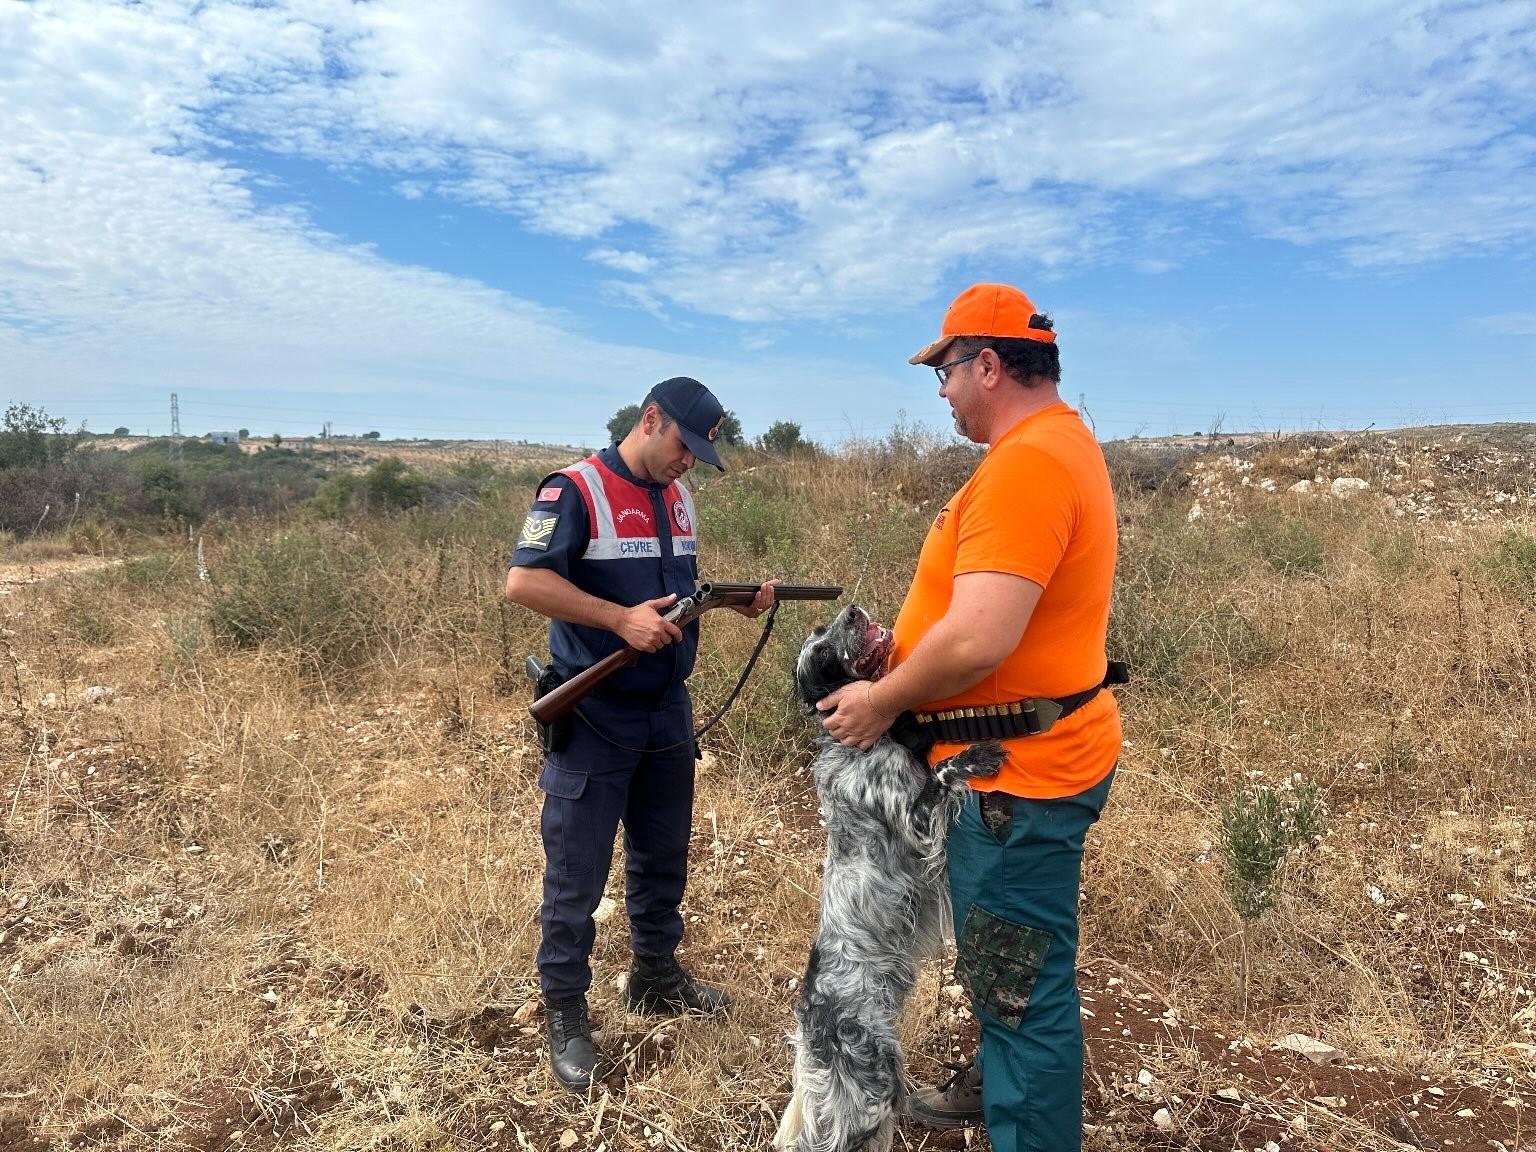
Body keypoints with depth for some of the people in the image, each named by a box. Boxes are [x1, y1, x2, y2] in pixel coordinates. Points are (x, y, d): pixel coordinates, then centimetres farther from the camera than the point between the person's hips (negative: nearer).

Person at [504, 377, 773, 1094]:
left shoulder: (678, 499, 10)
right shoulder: (576, 491, -14)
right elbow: (523, 581, -22)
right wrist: (621, 619, -27)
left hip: (668, 711, 8)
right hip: (593, 717, -7)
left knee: (663, 858, 20)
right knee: (576, 874, 4)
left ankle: (657, 979, 39)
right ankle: (565, 1014, 21)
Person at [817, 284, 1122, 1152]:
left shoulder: (1024, 463, -22)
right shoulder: (1063, 443, 13)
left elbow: (978, 640, -30)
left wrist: (882, 702, -14)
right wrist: (899, 647, 9)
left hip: (1020, 772, -11)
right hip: (1031, 754, 11)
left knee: (1024, 984, 3)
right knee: (1005, 966, 26)